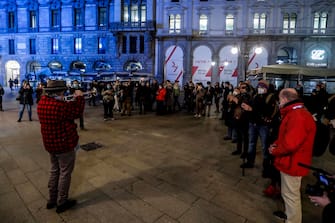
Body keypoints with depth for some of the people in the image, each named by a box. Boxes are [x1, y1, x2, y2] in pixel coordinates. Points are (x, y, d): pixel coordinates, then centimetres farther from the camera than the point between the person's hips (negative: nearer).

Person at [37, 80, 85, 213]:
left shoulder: (42, 102, 0)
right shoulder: (61, 105, -26)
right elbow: (77, 112, -11)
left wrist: (73, 100, 8)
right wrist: (79, 98, 0)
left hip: (50, 144, 9)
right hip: (64, 144, -8)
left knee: (54, 170, 23)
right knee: (65, 172, 7)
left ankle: (52, 200, 35)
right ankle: (61, 203, 20)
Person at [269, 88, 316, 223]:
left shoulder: (298, 116, -28)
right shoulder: (296, 112, 10)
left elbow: (290, 144, -33)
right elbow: (286, 136, 19)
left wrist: (274, 151, -16)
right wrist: (276, 143, 2)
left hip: (292, 162, -11)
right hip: (291, 161, 11)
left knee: (291, 195, 5)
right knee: (289, 194, 26)